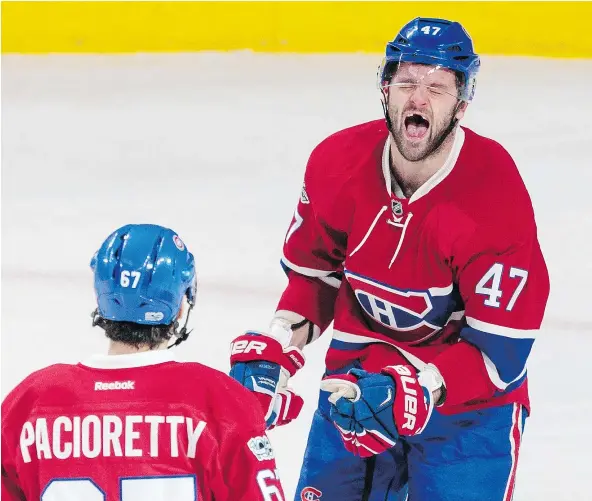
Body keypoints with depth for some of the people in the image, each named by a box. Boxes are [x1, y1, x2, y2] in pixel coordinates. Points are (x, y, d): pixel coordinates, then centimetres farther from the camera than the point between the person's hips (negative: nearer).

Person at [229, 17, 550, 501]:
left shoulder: (496, 195, -24)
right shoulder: (337, 162, -10)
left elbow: (500, 352, -23)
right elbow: (313, 270, 7)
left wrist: (415, 392, -35)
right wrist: (274, 349, -8)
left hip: (469, 399, -4)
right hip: (360, 374, 4)